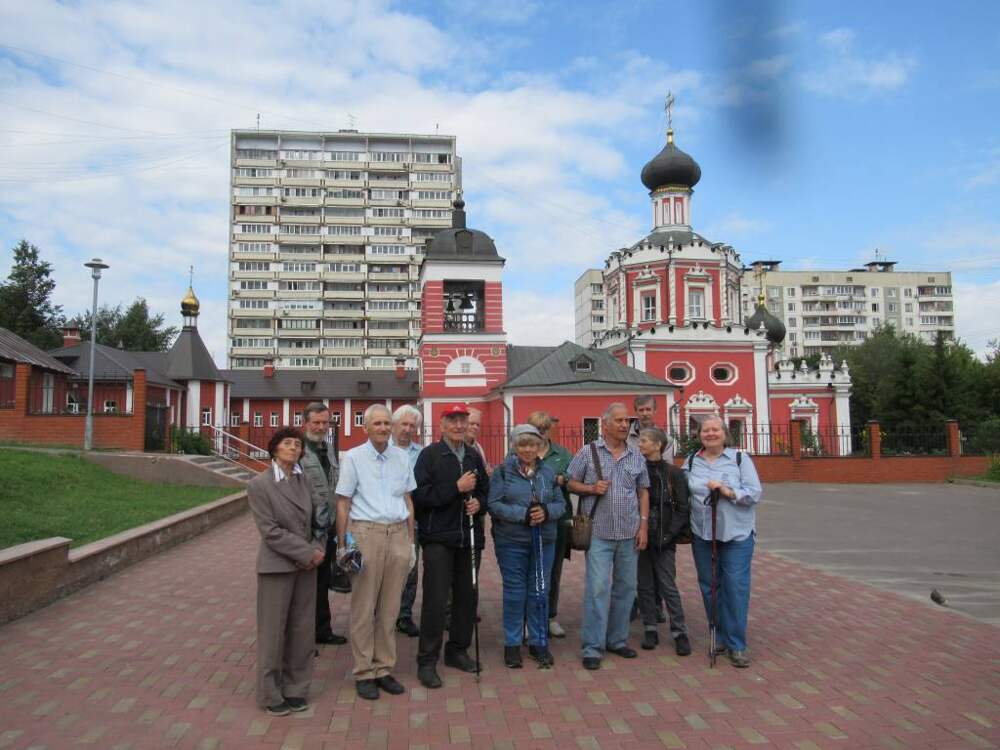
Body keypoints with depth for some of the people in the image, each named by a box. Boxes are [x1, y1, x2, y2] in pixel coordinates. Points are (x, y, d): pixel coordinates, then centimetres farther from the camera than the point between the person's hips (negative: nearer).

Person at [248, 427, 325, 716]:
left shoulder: (303, 481, 6)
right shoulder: (260, 484, -8)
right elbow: (270, 531, -13)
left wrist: (318, 550, -6)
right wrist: (307, 553, -15)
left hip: (307, 565, 5)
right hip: (277, 566, -5)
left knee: (302, 630, 10)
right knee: (273, 631, 5)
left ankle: (296, 689, 24)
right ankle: (270, 694, 21)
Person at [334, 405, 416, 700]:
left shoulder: (401, 457, 10)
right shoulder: (353, 457, -1)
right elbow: (343, 503, -1)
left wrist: (411, 540, 13)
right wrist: (342, 545, -5)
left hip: (398, 534, 4)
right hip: (366, 534, -4)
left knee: (390, 607, 9)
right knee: (363, 608, 2)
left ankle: (384, 669, 20)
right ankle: (363, 673, 13)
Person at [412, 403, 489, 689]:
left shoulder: (474, 456, 12)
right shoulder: (430, 455, -5)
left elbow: (485, 490, 21)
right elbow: (420, 495, -14)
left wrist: (479, 502, -1)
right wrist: (456, 488, -18)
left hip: (468, 537, 6)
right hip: (438, 538, -5)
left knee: (467, 596, 10)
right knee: (435, 598, -4)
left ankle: (457, 650, 27)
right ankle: (427, 660, 8)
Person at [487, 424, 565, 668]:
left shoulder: (548, 473, 8)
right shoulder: (502, 471, -4)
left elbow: (561, 504, 8)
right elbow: (493, 504, -11)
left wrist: (547, 511, -14)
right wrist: (523, 514, -21)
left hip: (544, 541, 3)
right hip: (511, 541, -3)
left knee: (539, 592, 9)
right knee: (514, 592, 5)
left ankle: (538, 642, 23)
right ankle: (512, 644, 19)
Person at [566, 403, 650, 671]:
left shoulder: (636, 457, 9)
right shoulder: (588, 452, -2)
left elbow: (643, 491, 11)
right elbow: (571, 483, 1)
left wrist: (643, 525, 4)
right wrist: (592, 488, -16)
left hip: (629, 534, 4)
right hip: (599, 533, -4)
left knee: (625, 588, 12)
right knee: (597, 589, -6)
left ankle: (617, 640, 27)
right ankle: (592, 648, 3)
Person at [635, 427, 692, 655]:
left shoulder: (673, 473, -5)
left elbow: (683, 508, -4)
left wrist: (670, 533, -12)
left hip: (663, 540, -3)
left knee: (668, 586, 0)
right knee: (645, 585, 10)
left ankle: (679, 632, 11)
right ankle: (650, 629, 21)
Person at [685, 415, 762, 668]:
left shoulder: (740, 458, 0)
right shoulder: (691, 462, 10)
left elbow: (755, 493, -5)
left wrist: (728, 491, -19)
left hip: (737, 535, -3)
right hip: (702, 535, 3)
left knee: (736, 588, -4)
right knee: (709, 587, 9)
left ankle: (736, 645, 7)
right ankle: (720, 637, 25)